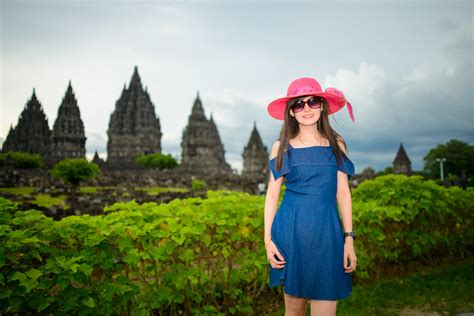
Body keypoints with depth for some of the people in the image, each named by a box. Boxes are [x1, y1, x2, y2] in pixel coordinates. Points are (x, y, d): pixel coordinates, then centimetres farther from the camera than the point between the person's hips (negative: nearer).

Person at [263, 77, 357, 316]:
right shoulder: (282, 146, 4)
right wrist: (268, 239, -2)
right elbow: (272, 194, 5)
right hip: (291, 231, 0)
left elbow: (343, 192, 7)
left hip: (327, 233, 1)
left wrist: (349, 238, 1)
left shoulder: (336, 144, 7)